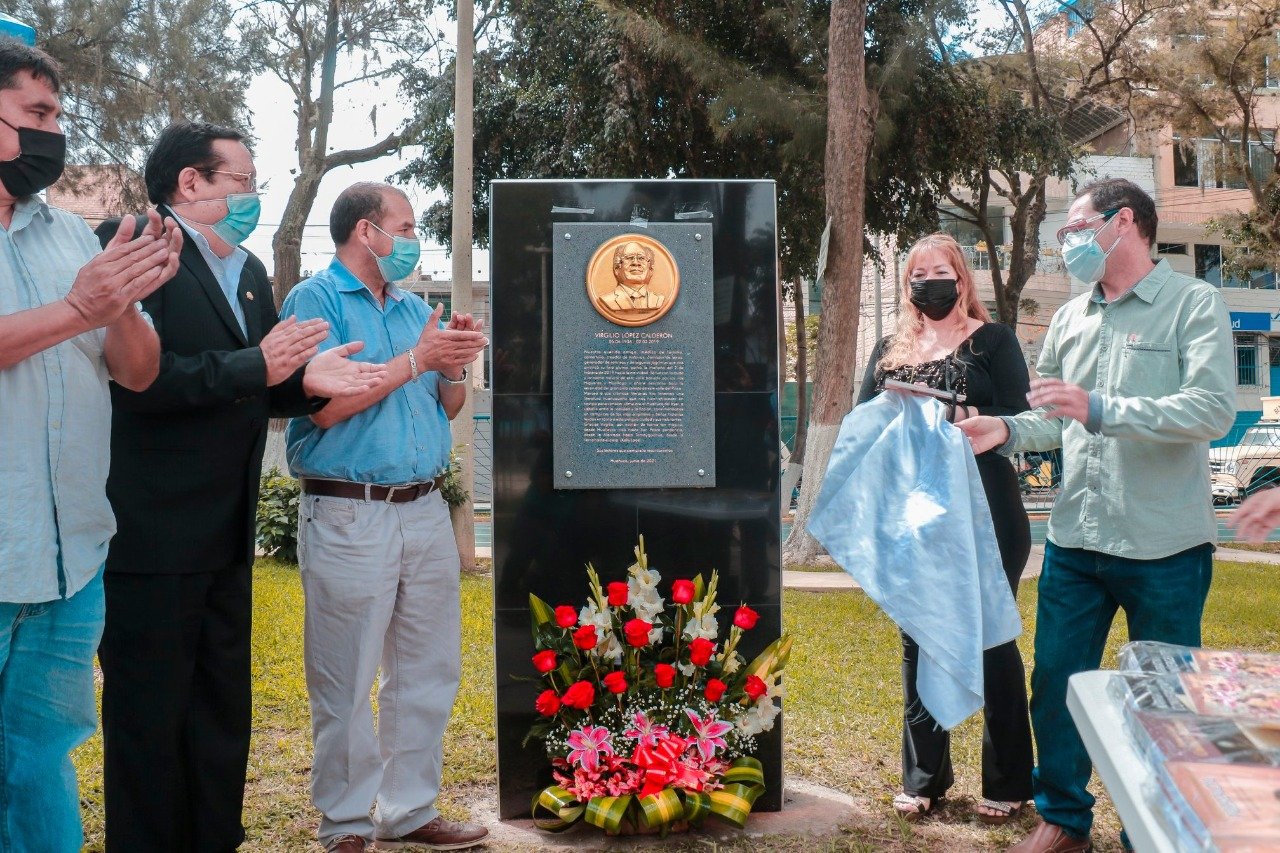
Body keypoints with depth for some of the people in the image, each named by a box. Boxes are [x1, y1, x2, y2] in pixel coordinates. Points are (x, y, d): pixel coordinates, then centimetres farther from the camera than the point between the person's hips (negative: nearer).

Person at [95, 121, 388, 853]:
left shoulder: (250, 271, 15)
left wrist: (307, 381, -1)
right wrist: (255, 367, -23)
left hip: (227, 537, 8)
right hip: (154, 536, -8)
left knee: (224, 712, 16)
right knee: (149, 719, 3)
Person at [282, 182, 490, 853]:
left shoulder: (414, 309, 16)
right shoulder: (315, 299, -4)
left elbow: (445, 409, 18)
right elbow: (324, 406, -16)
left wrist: (455, 366, -2)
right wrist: (417, 358, -12)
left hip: (425, 510, 7)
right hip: (349, 515, -7)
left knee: (428, 673, 10)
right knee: (346, 685, 0)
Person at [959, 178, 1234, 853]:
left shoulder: (1194, 304, -5)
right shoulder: (1070, 320, 12)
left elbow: (1213, 409, -18)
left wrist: (1101, 409, -25)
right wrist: (1007, 430, -3)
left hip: (1164, 549, -5)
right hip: (1075, 543, 5)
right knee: (1054, 688, 11)